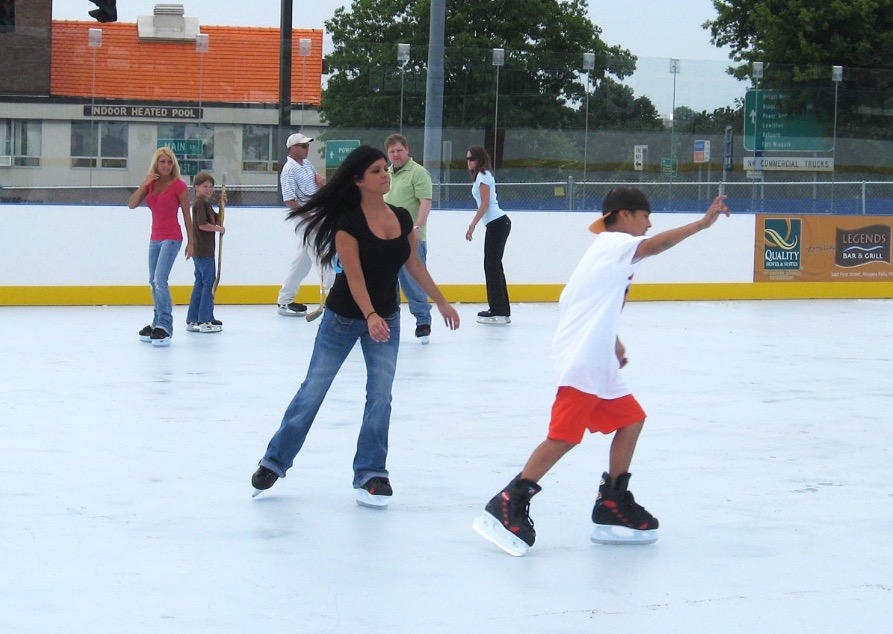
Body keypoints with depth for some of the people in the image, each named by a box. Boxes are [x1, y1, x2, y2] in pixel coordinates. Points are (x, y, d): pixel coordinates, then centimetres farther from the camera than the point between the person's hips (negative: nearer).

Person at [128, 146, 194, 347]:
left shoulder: (179, 186, -8)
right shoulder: (150, 184, 8)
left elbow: (187, 215, -4)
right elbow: (132, 204, -2)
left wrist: (191, 242, -4)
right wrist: (144, 184, -13)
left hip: (171, 238, -7)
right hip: (155, 238, 7)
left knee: (160, 279, -20)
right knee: (154, 282, 13)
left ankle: (165, 327, -22)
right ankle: (158, 325, 23)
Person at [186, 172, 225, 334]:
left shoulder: (206, 204, 16)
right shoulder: (200, 203, -13)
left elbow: (217, 219, 20)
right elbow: (202, 225, -22)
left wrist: (222, 204, 9)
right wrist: (219, 229, -10)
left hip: (200, 252, 10)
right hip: (203, 251, -10)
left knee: (200, 284, 13)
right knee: (209, 284, -7)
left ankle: (192, 320, 16)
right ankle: (205, 321, -6)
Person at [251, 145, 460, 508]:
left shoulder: (402, 219, -3)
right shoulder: (348, 223, -19)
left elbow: (414, 266, 9)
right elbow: (354, 276, -25)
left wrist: (441, 303, 12)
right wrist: (370, 316, -37)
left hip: (385, 319, 4)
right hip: (344, 317, -4)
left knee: (380, 396, -5)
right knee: (312, 392, 5)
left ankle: (370, 474, 5)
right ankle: (275, 461, 20)